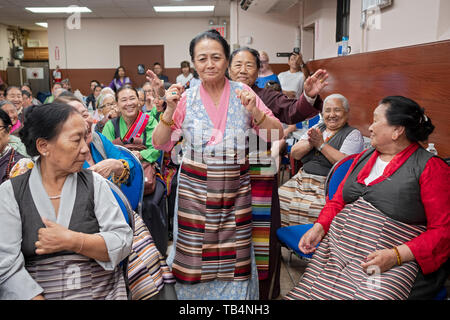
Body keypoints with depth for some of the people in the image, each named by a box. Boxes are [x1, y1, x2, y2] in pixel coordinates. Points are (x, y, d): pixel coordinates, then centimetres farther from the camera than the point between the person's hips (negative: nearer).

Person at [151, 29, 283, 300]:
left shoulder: (243, 93, 0)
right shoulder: (187, 99, 0)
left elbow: (276, 134, -1)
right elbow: (160, 144, 0)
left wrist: (254, 111, -17)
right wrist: (170, 111, -14)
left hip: (236, 188, 0)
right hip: (195, 188, 0)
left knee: (233, 256, 7)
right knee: (196, 254, 6)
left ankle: (234, 295, 31)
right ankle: (195, 295, 30)